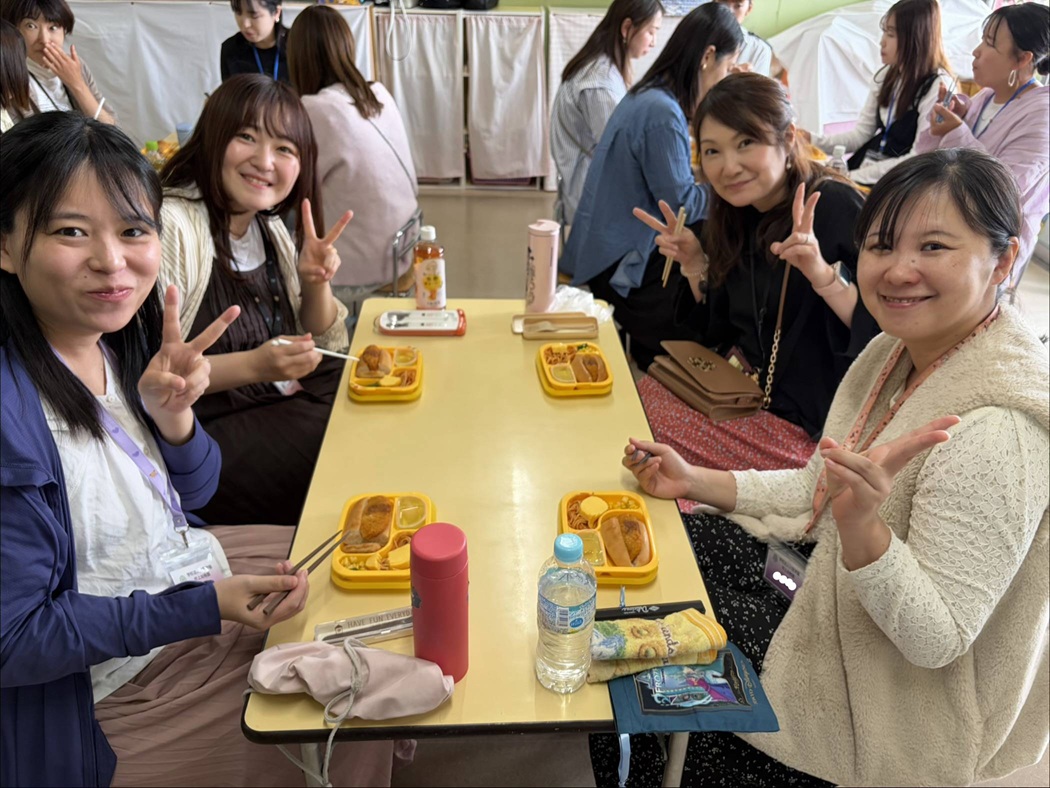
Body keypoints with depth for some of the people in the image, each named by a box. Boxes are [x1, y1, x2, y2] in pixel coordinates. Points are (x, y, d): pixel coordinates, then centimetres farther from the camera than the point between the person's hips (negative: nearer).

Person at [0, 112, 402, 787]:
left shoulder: (118, 334, -8)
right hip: (113, 683, -7)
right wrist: (203, 609, -26)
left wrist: (173, 418, -20)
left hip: (190, 567, 7)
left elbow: (191, 494, 1)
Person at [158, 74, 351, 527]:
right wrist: (253, 365, -28)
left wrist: (316, 283, -6)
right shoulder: (169, 227, -17)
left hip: (288, 402, 8)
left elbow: (326, 348, 12)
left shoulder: (270, 226, 8)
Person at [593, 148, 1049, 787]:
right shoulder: (902, 349, -4)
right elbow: (823, 491, 5)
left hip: (895, 710, -8)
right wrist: (696, 482, -2)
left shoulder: (995, 430, -32)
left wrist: (862, 527, -45)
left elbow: (937, 639, -28)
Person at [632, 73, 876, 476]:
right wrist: (695, 263, -3)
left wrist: (824, 276, -38)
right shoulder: (740, 216, 4)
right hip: (750, 393, 7)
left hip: (806, 427, -7)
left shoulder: (836, 208, -18)